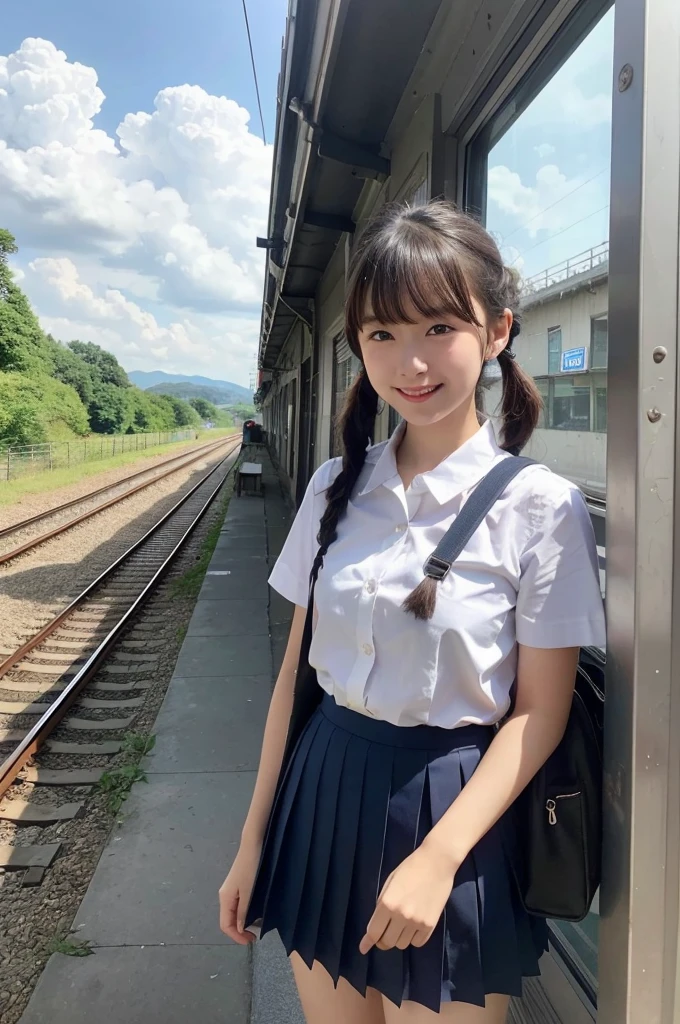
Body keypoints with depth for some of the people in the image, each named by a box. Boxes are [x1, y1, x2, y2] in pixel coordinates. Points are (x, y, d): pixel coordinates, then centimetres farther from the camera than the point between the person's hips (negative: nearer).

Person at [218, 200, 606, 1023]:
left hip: (452, 815, -3)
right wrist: (254, 842, 6)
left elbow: (540, 711, -9)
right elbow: (298, 668, 1)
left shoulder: (539, 506, -13)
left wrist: (438, 859, -17)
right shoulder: (336, 488, -3)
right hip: (325, 801, 4)